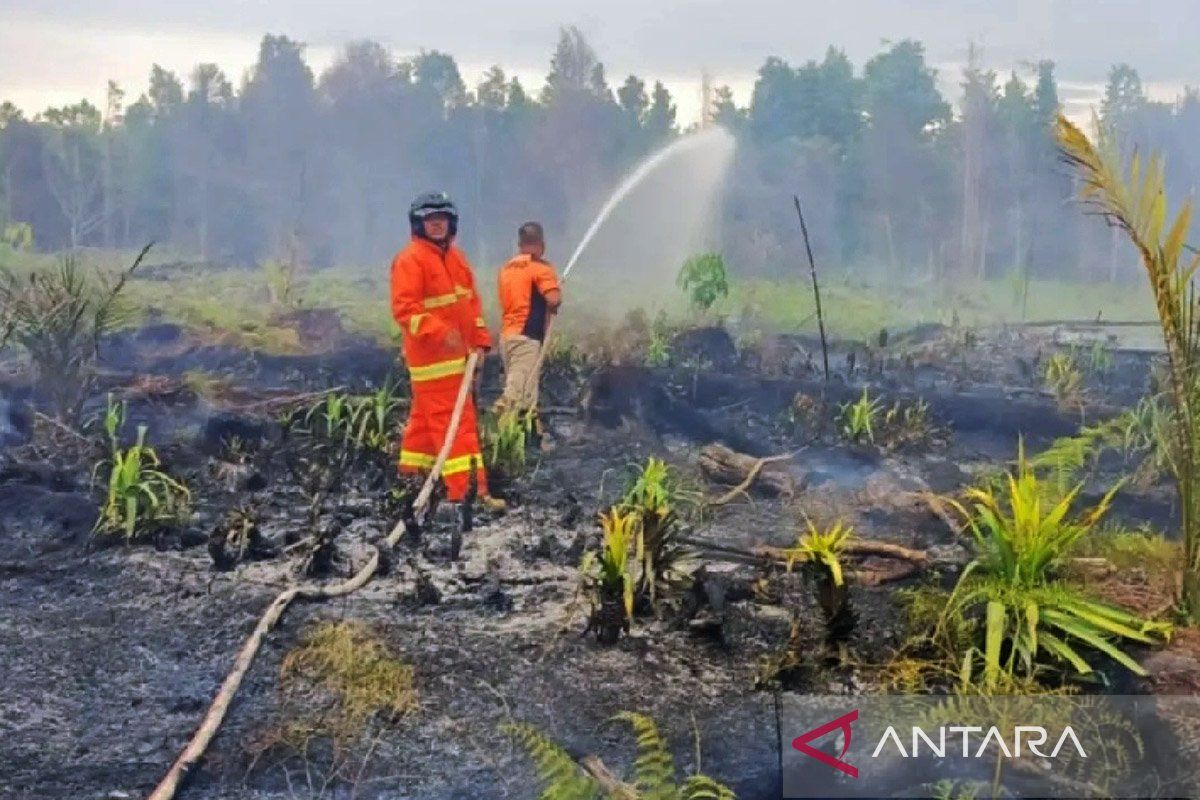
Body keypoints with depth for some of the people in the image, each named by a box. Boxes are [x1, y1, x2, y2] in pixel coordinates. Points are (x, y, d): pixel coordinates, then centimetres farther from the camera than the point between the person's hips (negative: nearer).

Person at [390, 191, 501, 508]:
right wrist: (440, 332, -28)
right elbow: (404, 309, -18)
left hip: (459, 354, 8)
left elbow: (471, 301, 19)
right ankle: (464, 491, -11)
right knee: (453, 422, -11)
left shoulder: (456, 257, 15)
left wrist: (480, 340, 8)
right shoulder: (410, 260, -11)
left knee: (425, 418, 17)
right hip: (431, 359, -8)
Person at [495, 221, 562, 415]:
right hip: (528, 337, -8)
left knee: (514, 387, 12)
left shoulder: (506, 269, 15)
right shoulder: (540, 267, -7)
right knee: (520, 396, -13)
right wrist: (558, 290, 4)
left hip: (507, 335, 8)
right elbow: (554, 299, -19)